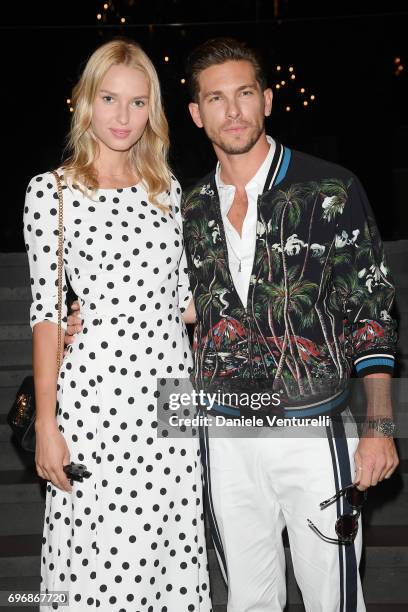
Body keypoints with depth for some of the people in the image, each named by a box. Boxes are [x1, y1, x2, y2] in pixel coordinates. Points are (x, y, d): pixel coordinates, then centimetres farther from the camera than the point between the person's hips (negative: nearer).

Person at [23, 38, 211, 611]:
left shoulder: (166, 189, 11)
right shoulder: (51, 191, -1)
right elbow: (47, 309, -4)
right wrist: (46, 423, -7)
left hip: (170, 394, 4)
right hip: (93, 397, -4)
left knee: (171, 552, 9)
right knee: (96, 558, 2)